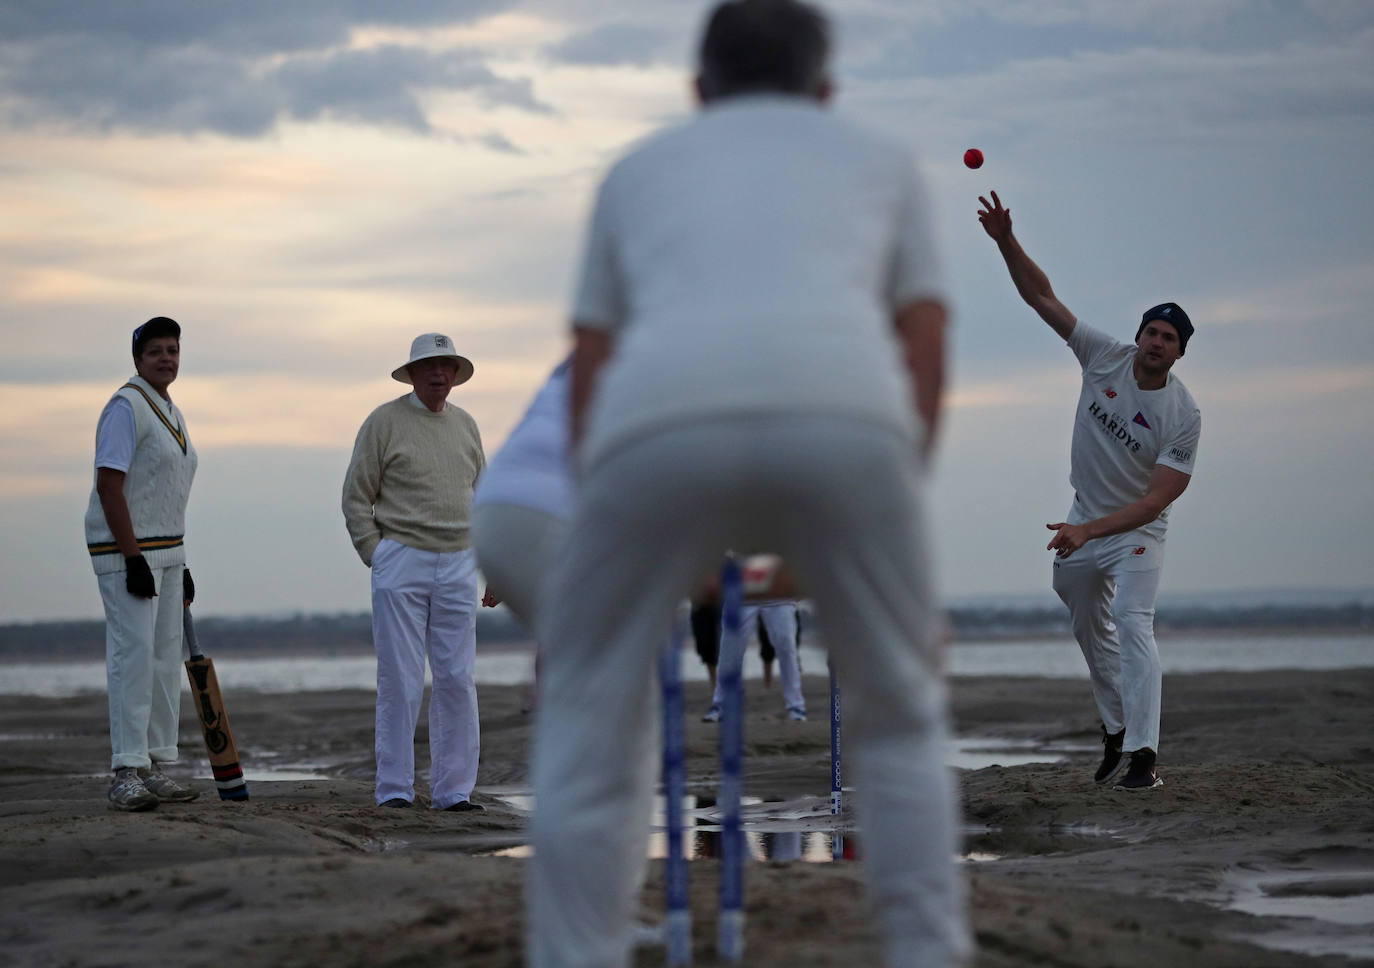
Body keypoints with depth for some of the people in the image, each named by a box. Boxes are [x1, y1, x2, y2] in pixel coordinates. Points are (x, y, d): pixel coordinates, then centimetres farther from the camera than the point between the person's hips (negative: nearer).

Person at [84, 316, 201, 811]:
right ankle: (127, 772, -12)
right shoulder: (126, 407, -11)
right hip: (125, 551, -9)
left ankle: (155, 768, 14)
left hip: (165, 552, 9)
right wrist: (133, 558, -22)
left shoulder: (170, 412, 17)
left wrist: (180, 564, 19)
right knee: (133, 655, -13)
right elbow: (109, 485, -18)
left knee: (165, 659, 9)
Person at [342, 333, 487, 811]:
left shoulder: (466, 426, 14)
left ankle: (452, 789, 5)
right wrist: (378, 559, -5)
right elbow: (356, 498, 1)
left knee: (457, 681, 1)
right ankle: (394, 788, 2)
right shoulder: (385, 422, -1)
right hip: (401, 562, -4)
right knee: (400, 680, -5)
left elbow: (481, 498, 20)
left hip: (458, 569, 4)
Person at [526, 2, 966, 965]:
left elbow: (588, 382, 33)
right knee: (902, 713, 23)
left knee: (591, 721, 20)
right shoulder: (883, 159, 35)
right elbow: (925, 365, 26)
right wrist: (876, 522, 34)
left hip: (663, 415, 0)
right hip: (843, 414, 0)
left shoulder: (639, 169, 36)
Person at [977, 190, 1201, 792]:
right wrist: (1006, 242, -24)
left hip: (1136, 533, -5)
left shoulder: (1184, 416, -20)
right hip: (1081, 526, 5)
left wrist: (1090, 531, -36)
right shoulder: (1105, 358, -10)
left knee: (1133, 624, -24)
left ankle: (1144, 755, -32)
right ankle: (1115, 730, 37)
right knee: (1091, 633, 16)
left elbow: (1158, 499, -26)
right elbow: (1042, 296, -10)